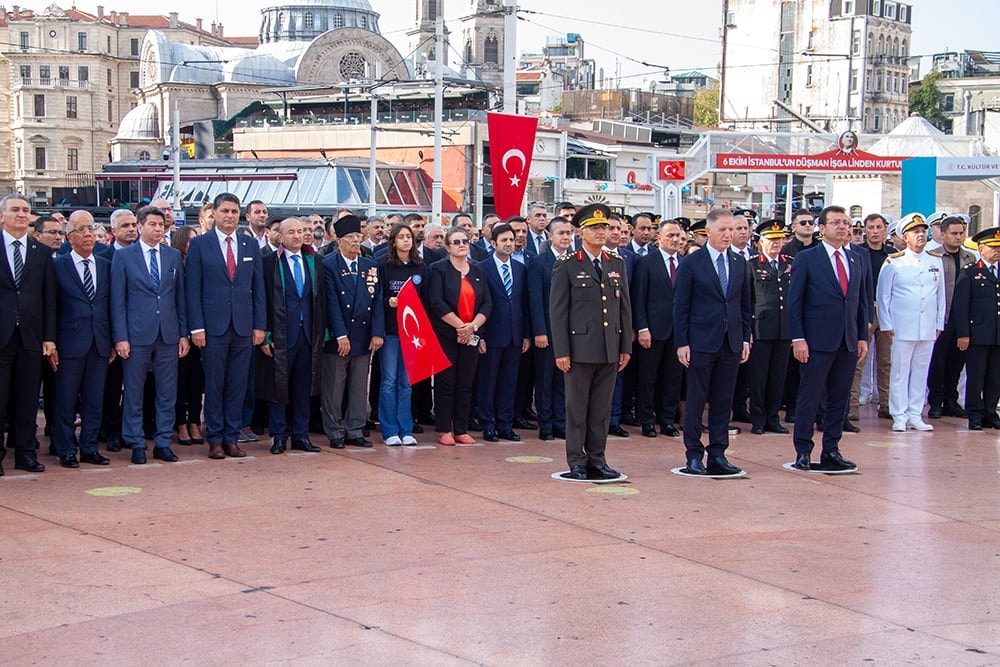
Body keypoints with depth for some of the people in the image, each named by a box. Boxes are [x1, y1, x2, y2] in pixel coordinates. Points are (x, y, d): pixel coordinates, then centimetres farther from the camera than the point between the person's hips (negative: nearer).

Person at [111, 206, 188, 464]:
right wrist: (120, 337, -8)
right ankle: (136, 444, 11)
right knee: (133, 393, 2)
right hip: (137, 334, -3)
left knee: (167, 393, 6)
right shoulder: (123, 256, 1)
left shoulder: (173, 256, 10)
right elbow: (117, 300, -1)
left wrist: (184, 334, 6)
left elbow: (180, 297, 12)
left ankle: (163, 443, 14)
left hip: (168, 335, 3)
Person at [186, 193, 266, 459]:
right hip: (213, 326, -3)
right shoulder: (199, 245, 2)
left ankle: (232, 438, 12)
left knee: (238, 385, 5)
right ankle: (215, 440, 9)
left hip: (244, 327, 3)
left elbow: (258, 288, 11)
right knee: (214, 385, 2)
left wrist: (260, 325, 4)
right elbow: (193, 289, -2)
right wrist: (197, 327, -9)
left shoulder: (251, 245, 11)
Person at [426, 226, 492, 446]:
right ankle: (444, 430, 3)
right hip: (445, 335, -4)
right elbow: (436, 302, -11)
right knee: (445, 383, -2)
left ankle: (461, 430, 10)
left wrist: (473, 325, -9)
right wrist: (459, 325, -14)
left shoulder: (478, 272, 13)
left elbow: (487, 304, 7)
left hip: (470, 336, 4)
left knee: (465, 385, 5)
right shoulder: (438, 270, -1)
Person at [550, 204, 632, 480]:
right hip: (580, 349, -4)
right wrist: (561, 351, -9)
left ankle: (597, 460, 16)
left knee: (602, 409, 8)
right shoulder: (567, 265, -2)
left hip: (610, 350, 4)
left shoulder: (617, 263, 12)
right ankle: (577, 462, 9)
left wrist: (626, 346, 9)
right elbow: (557, 310, -4)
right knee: (577, 408, 2)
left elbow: (625, 307, 13)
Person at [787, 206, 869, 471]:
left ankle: (831, 451, 16)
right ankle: (803, 452, 9)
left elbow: (860, 301, 15)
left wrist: (863, 336, 8)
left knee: (839, 398, 8)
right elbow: (794, 302, -5)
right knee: (810, 397, 0)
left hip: (848, 342, 5)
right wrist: (798, 338, -12)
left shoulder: (855, 259, 13)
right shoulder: (806, 258, -3)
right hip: (818, 341, -5)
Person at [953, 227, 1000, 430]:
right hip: (978, 334, -4)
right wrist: (963, 334, -11)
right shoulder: (969, 274, 1)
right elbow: (961, 306, -4)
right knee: (975, 377, 0)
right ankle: (975, 416, 8)